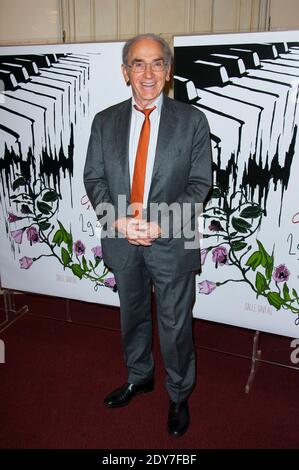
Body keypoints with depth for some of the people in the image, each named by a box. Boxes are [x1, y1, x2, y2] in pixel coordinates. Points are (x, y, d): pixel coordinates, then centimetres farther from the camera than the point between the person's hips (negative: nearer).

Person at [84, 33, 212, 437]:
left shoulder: (192, 121, -5)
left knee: (175, 326, 11)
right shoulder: (105, 121, 3)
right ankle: (139, 377, 47)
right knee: (132, 316, 21)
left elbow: (200, 183, -7)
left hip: (171, 242, -2)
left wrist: (160, 223, -19)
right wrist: (118, 219, -15)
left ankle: (179, 396, 37)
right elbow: (94, 178, 2)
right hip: (122, 240, 3)